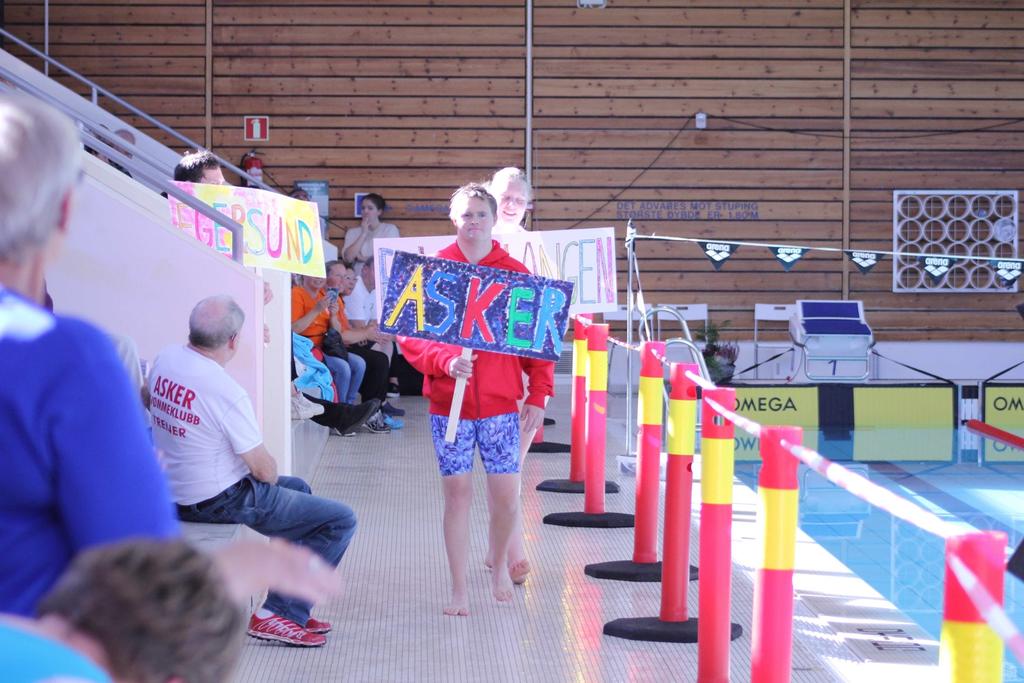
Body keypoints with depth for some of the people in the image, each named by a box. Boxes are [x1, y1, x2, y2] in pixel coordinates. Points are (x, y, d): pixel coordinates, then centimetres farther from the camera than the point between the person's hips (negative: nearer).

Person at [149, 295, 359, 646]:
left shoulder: (164, 359, -5)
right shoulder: (227, 392, -28)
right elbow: (262, 468, -19)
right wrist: (270, 476, 6)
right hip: (221, 500, -9)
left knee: (297, 488, 31)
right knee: (341, 520, -4)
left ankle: (292, 608, 30)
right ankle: (279, 614, -2)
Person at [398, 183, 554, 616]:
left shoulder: (515, 274, 3)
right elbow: (410, 337, -1)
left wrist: (538, 396, -1)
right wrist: (445, 362, -18)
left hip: (501, 403, 0)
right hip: (448, 404, 0)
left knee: (506, 494, -1)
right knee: (457, 492, 2)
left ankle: (500, 563, 29)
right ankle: (459, 592, 11)